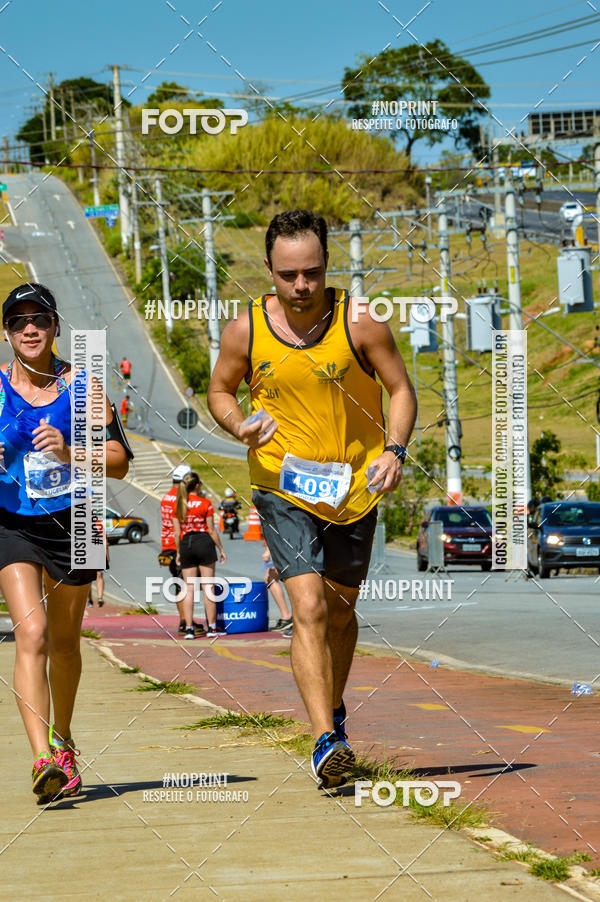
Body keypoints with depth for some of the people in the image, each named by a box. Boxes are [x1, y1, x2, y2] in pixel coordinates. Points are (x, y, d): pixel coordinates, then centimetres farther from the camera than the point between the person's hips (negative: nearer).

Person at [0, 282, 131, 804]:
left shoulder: (82, 386, 0)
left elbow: (120, 462, -1)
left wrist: (68, 452, -18)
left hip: (72, 525, 1)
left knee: (64, 641, 14)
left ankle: (63, 744, 37)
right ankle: (43, 761, -26)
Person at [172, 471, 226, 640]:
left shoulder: (178, 505, 3)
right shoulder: (205, 503, -6)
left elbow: (177, 532, 4)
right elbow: (212, 530, -5)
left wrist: (178, 553, 14)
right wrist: (221, 549, 4)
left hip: (186, 545, 3)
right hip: (204, 543, -3)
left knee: (189, 588, 5)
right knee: (208, 587, 1)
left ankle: (189, 628, 0)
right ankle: (211, 628, 1)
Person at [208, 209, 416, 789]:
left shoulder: (358, 322, -10)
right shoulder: (246, 331, -7)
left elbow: (400, 389, -1)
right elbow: (219, 391, 9)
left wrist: (394, 449, -17)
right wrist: (240, 426, -12)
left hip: (352, 488, 1)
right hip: (282, 488, -1)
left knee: (339, 610, 14)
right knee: (309, 607, -17)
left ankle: (333, 709, 40)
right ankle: (325, 741, -22)